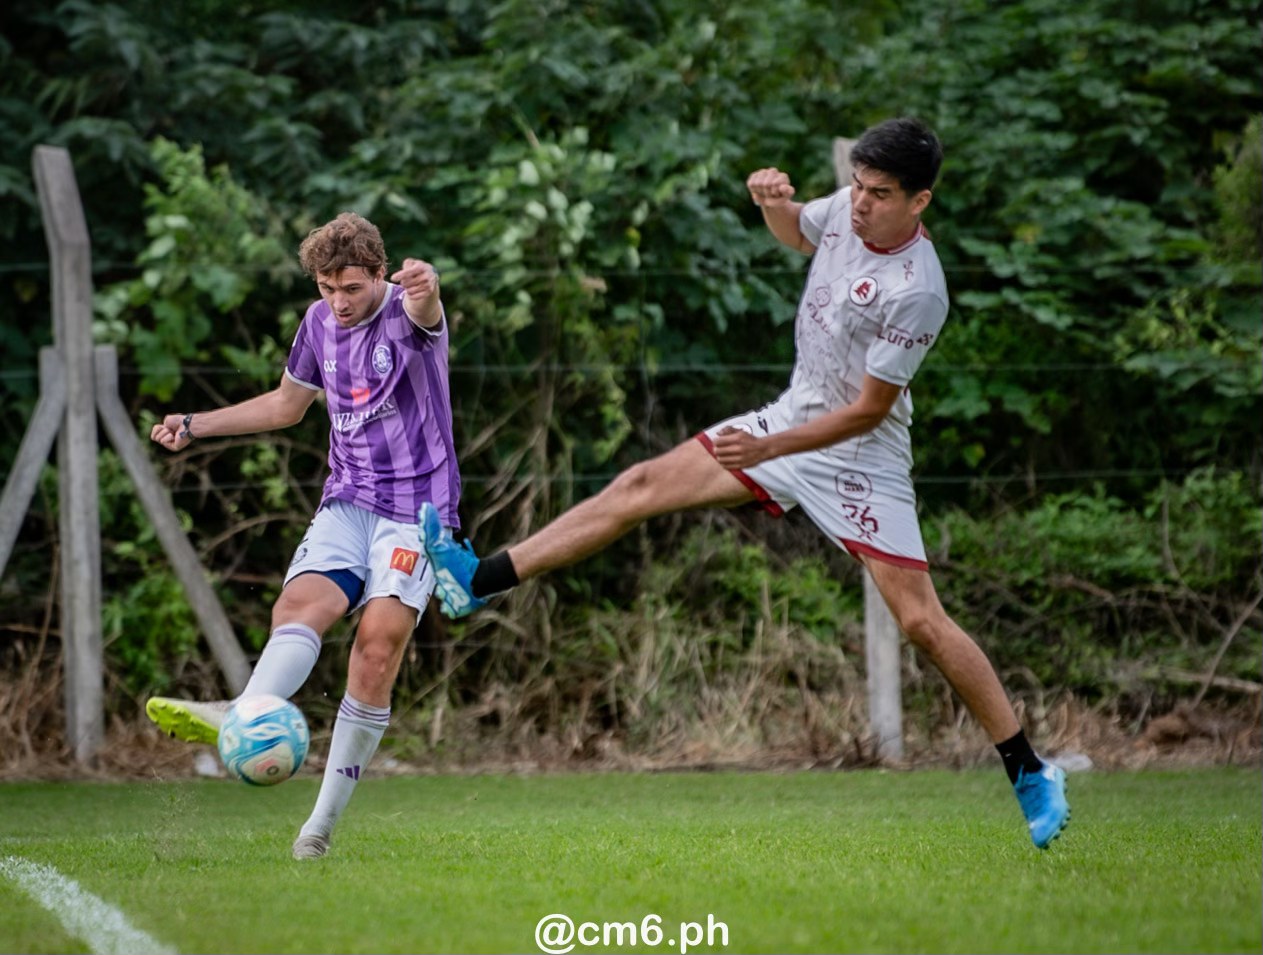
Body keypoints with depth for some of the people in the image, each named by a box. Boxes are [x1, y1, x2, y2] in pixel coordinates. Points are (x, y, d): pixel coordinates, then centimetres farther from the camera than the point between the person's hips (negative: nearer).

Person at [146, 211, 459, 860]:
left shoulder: (404, 315, -10)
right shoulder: (320, 322, 9)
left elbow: (422, 313, -37)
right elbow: (288, 404, 27)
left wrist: (424, 292, -62)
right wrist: (195, 426, 21)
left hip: (417, 507, -5)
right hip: (347, 501, 5)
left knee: (379, 640, -18)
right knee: (303, 599, -23)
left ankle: (324, 820, -15)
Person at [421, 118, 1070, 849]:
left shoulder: (915, 292, -26)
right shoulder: (849, 209, -5)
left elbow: (868, 411, -21)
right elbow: (797, 234, 21)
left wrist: (770, 449, -24)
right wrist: (774, 200, -2)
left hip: (859, 455, -8)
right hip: (793, 418, 8)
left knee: (921, 621, -12)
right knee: (643, 486, 3)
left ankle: (1031, 777, -3)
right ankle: (479, 581, 8)